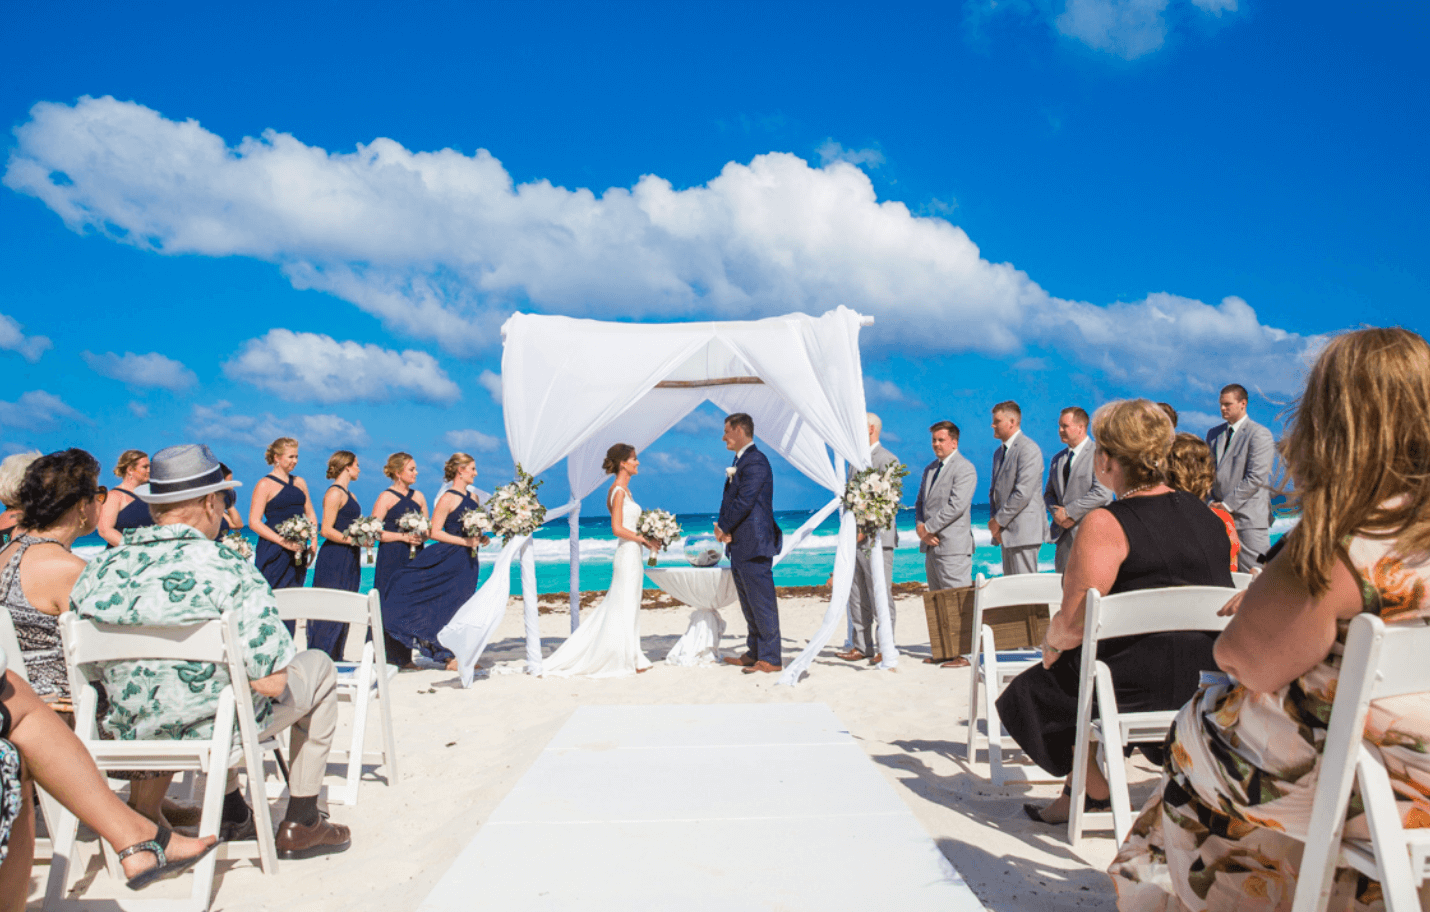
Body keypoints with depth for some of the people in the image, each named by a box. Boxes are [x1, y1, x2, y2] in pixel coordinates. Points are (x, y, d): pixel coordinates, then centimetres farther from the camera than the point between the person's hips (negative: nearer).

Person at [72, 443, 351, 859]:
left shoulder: (99, 570, -6)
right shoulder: (229, 569, -22)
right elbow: (271, 682, -23)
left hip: (130, 735, 6)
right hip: (218, 730, -6)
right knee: (318, 668, 18)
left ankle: (233, 814, 41)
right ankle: (300, 825, 21)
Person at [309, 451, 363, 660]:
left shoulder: (348, 494, 18)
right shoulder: (334, 493, -11)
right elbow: (326, 530, -17)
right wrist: (354, 540, -19)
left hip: (348, 560, 10)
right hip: (334, 558, -9)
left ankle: (335, 657, 16)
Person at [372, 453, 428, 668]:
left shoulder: (418, 496, 13)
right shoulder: (386, 497, -4)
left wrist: (421, 537, -5)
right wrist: (403, 536, -15)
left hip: (415, 558, 5)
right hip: (391, 559, -5)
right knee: (390, 606, -5)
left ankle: (405, 657, 10)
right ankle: (389, 657, 1)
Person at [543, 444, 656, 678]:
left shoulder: (624, 490, 15)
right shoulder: (618, 490, -13)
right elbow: (617, 529, -20)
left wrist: (645, 540, 7)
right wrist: (643, 538, -11)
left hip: (632, 555, 10)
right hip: (628, 555, -10)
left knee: (627, 609, 12)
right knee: (624, 608, -2)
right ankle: (626, 660, 4)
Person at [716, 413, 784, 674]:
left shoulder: (755, 462, -15)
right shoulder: (740, 460, 17)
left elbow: (744, 502, -20)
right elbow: (730, 498, 17)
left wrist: (724, 528, -9)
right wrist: (723, 528, 0)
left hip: (754, 545, -11)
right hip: (740, 545, 11)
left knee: (762, 601, -5)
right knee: (749, 603, 16)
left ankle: (770, 658, 0)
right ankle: (754, 653, 25)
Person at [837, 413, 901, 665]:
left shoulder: (887, 460, -7)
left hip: (876, 539, -8)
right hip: (855, 539, 8)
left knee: (881, 597, -3)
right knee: (856, 597, 9)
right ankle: (861, 646, 16)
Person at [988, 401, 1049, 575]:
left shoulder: (1028, 449, -12)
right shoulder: (999, 453, 19)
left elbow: (1023, 493, -19)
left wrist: (999, 520, -13)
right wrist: (993, 520, 6)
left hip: (1023, 532, -9)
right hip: (1007, 534, 9)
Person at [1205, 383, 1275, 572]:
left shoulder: (1259, 434, -6)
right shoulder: (1214, 434, 17)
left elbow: (1256, 477, -13)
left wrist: (1227, 504, -13)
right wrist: (1214, 501, 4)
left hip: (1249, 519, -6)